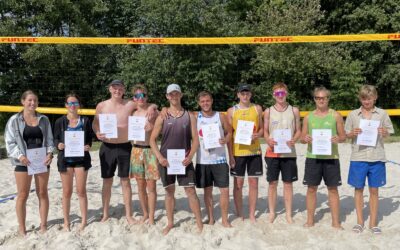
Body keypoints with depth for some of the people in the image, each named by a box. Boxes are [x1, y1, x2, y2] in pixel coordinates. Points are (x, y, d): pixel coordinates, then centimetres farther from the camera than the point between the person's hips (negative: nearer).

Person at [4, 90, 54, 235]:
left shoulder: (44, 119, 7)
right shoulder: (14, 120, -1)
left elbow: (49, 139, 8)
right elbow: (10, 142, -4)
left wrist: (50, 153, -9)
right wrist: (20, 156, -17)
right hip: (23, 162, -2)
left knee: (42, 193, 8)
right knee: (23, 195, 3)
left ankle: (43, 225, 18)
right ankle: (21, 228, 15)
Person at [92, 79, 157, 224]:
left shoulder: (130, 105, -1)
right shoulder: (102, 106, 2)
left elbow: (152, 105, 5)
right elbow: (95, 123, 10)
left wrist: (152, 107, -18)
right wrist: (97, 133, -10)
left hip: (125, 147, 0)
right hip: (107, 147, 1)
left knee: (125, 181, 5)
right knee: (107, 181, 9)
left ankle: (129, 215, 15)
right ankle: (105, 214, 23)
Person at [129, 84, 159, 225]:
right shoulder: (133, 113, 7)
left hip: (151, 150, -4)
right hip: (137, 150, 4)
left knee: (151, 186, 0)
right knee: (141, 185, 11)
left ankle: (151, 217, 11)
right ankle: (145, 214, 26)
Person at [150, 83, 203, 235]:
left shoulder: (189, 116, 4)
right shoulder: (162, 117, 2)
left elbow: (195, 140, 1)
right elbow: (152, 140, 1)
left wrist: (190, 157, -13)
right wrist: (159, 157, -11)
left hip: (184, 160, 0)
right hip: (166, 160, 1)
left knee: (191, 191, -1)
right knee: (169, 192, 10)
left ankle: (199, 224, 7)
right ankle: (170, 223, 23)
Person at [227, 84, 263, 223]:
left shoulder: (257, 109, 7)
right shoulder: (232, 111, 3)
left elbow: (262, 129, 13)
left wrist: (257, 135, -11)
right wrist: (230, 155, -3)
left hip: (254, 151, 1)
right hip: (237, 152, -1)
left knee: (253, 183, 5)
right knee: (238, 184, 5)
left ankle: (252, 214, 17)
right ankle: (239, 215, 17)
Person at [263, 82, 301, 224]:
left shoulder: (294, 110, 4)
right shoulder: (268, 111, 4)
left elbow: (298, 130, 7)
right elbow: (265, 131, 8)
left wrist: (293, 140, -13)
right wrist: (268, 140, -13)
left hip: (289, 152, 0)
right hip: (272, 152, 0)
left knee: (288, 183, 6)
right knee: (272, 183, 6)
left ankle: (288, 214, 18)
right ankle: (272, 213, 19)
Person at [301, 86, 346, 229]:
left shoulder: (335, 116, 3)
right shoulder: (308, 117, 7)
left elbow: (343, 136, 4)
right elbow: (302, 138, 10)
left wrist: (338, 139, -18)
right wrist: (305, 139, -13)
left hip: (331, 157, -1)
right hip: (312, 157, 1)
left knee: (333, 189, 5)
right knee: (311, 188, 6)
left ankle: (336, 222, 15)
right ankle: (310, 220, 17)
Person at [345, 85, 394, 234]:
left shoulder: (382, 114, 4)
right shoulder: (353, 114, 4)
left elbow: (388, 133, 9)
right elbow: (347, 135, 8)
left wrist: (384, 132, -13)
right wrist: (353, 133, -13)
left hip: (377, 157, 0)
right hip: (358, 157, 0)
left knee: (374, 190, 8)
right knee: (358, 189, 8)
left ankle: (373, 222, 20)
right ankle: (360, 221, 21)